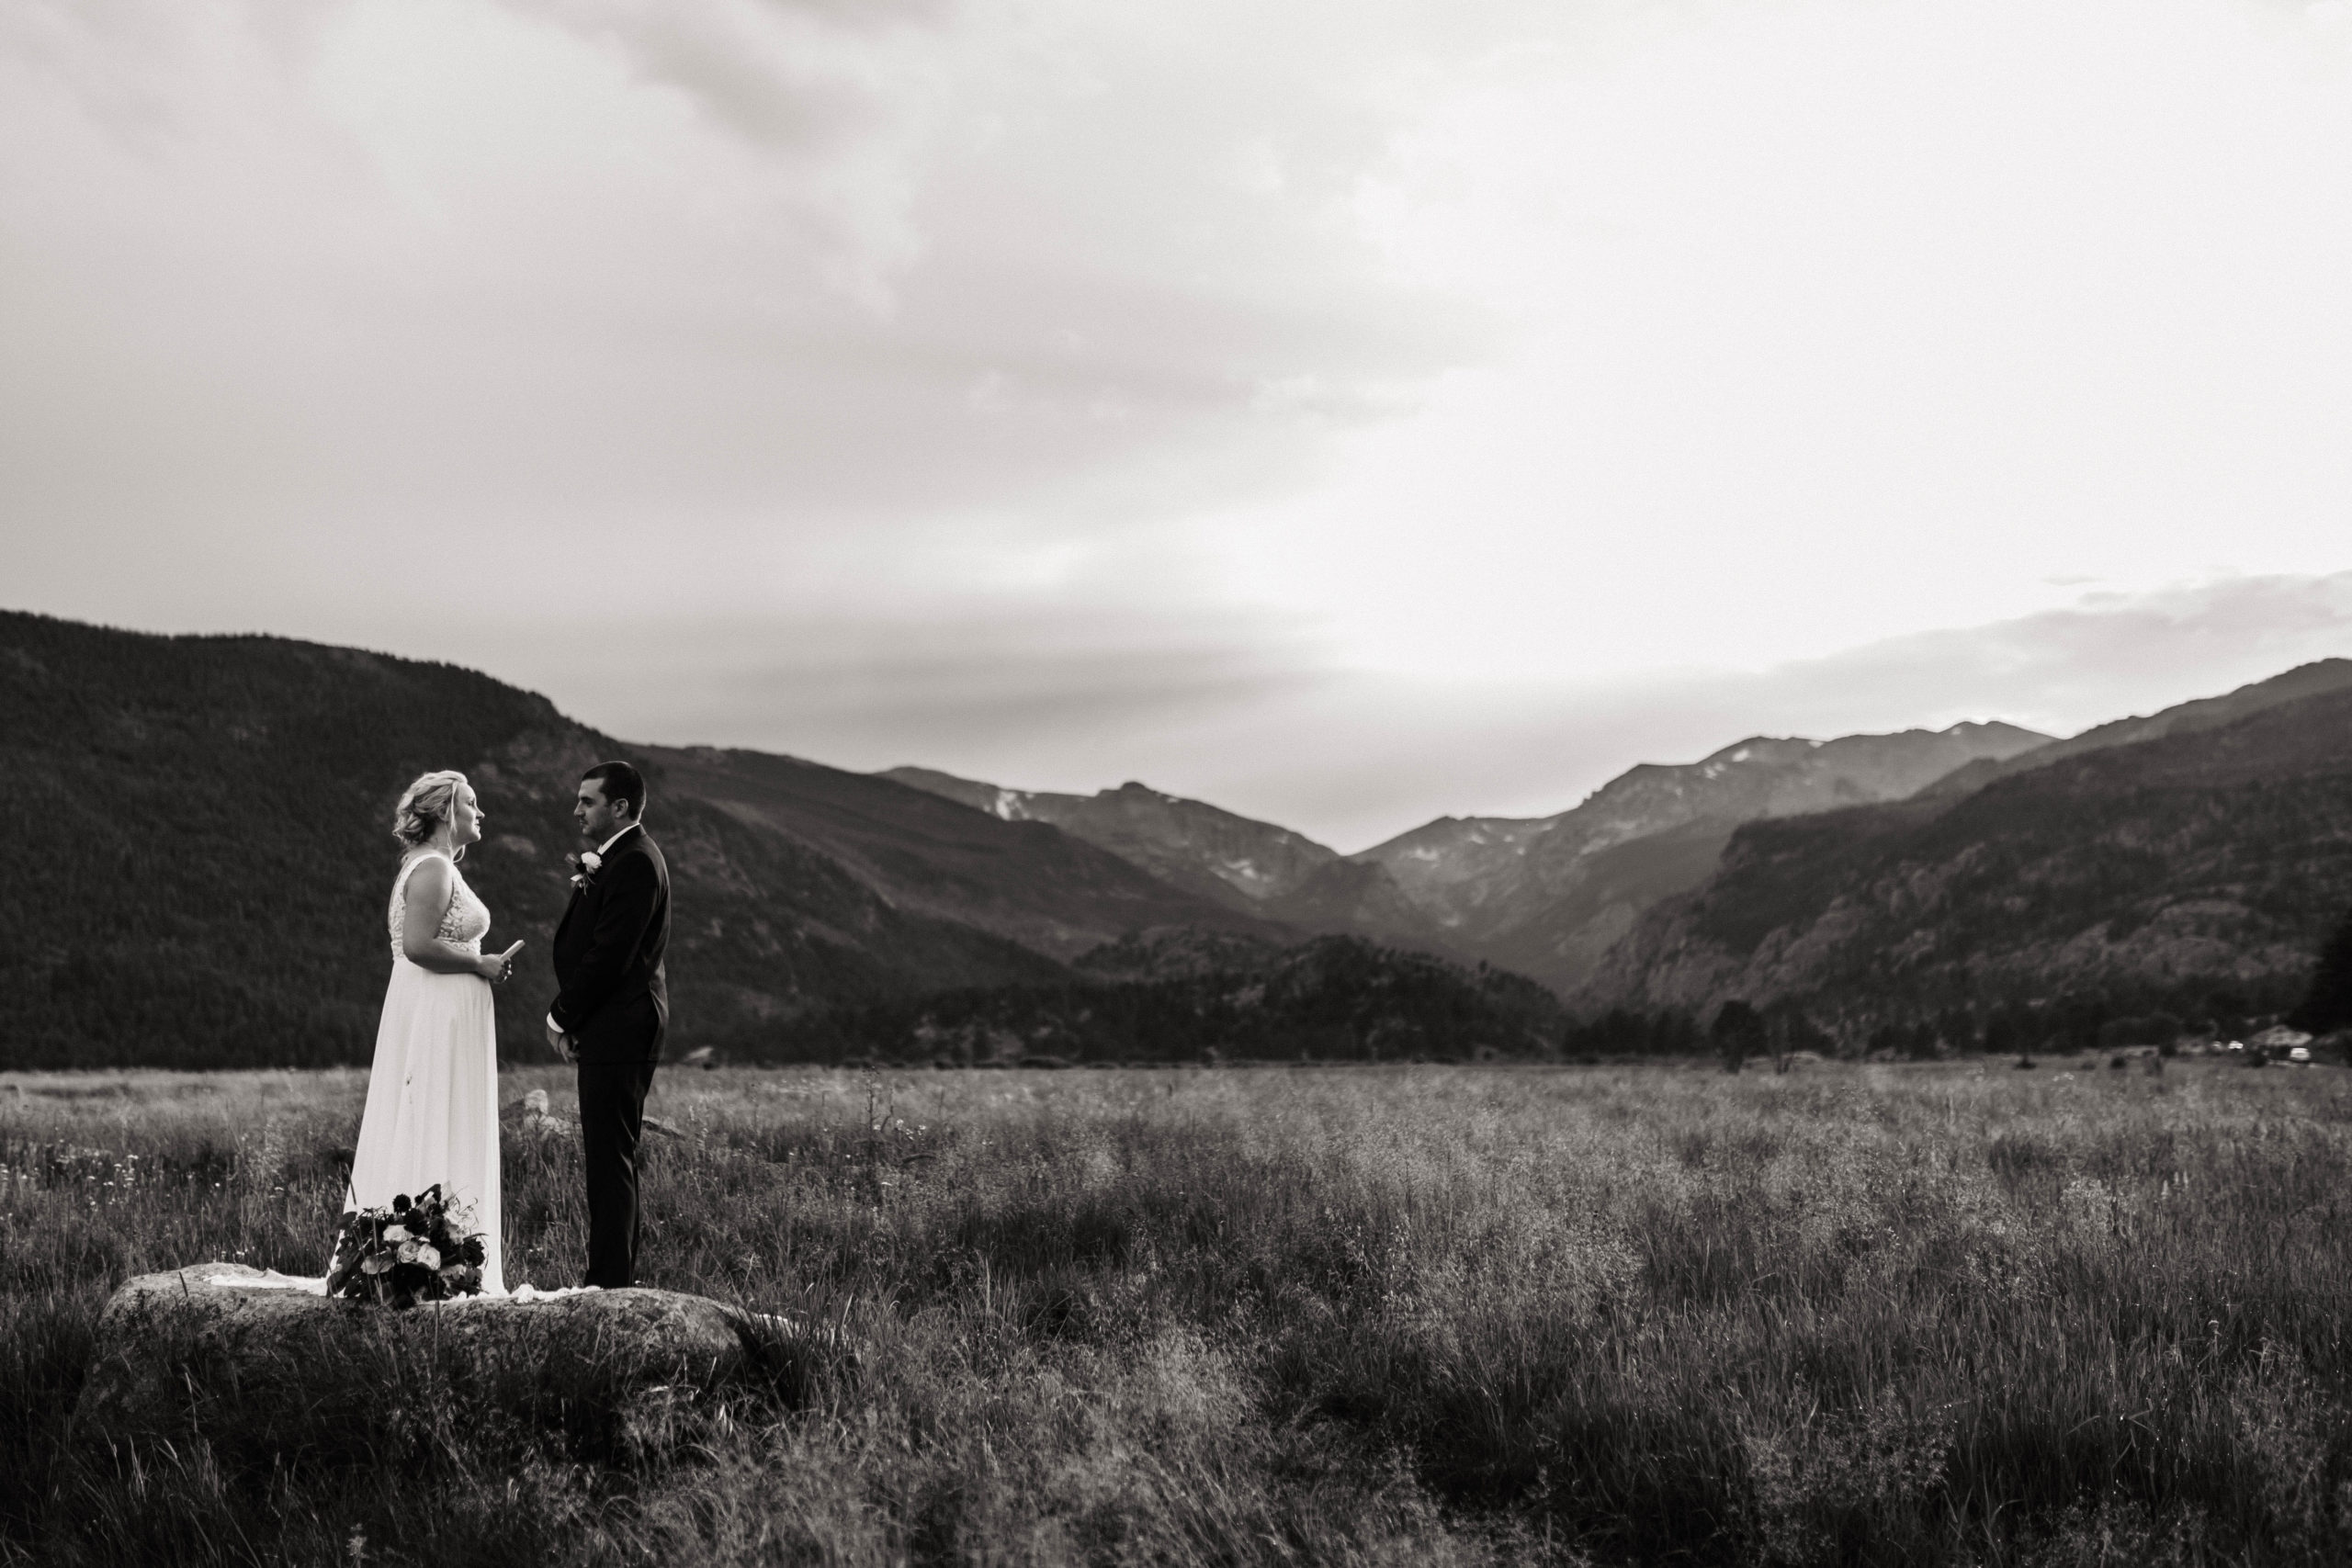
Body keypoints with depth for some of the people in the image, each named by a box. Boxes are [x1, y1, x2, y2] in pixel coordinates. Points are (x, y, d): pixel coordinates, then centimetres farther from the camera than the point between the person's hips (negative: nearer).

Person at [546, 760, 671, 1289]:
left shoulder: (635, 863, -16)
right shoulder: (617, 858, 18)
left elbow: (609, 953, -19)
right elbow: (585, 941, 18)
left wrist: (563, 1017, -12)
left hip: (617, 1030, -11)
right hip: (610, 1031, 11)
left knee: (609, 1159, -7)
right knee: (606, 1154, 14)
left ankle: (610, 1280, -4)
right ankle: (615, 1277, 22)